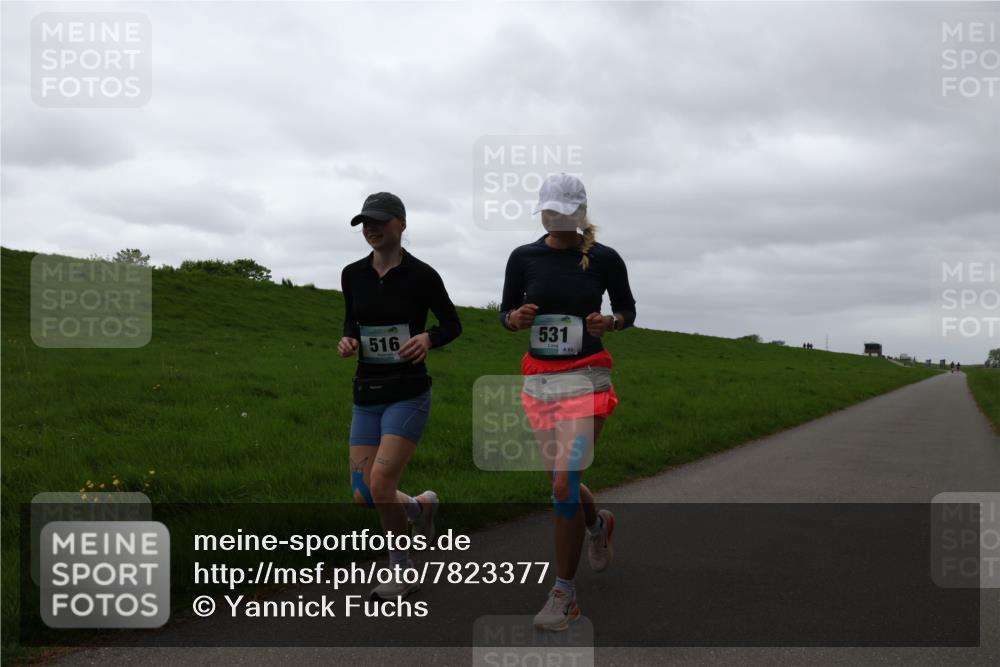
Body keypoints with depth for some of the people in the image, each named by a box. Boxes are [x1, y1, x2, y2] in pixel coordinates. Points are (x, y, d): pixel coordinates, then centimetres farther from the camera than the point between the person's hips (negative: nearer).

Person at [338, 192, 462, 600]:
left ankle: (402, 572, 8)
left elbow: (453, 325, 2)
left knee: (380, 486, -16)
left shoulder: (421, 275, -8)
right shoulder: (353, 275, 3)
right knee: (363, 496, 1)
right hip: (367, 396, 5)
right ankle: (420, 506, 35)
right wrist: (348, 342, -6)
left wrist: (427, 338, -20)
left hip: (409, 394, -5)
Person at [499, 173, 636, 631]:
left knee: (564, 484, -13)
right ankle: (598, 524, 49)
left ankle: (564, 594, 1)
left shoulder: (604, 259, -4)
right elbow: (506, 311, 10)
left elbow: (628, 309, 8)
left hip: (586, 379, -4)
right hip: (538, 379, 4)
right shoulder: (524, 258, 2)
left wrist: (610, 322, -14)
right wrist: (516, 318, -13)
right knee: (561, 483, 13)